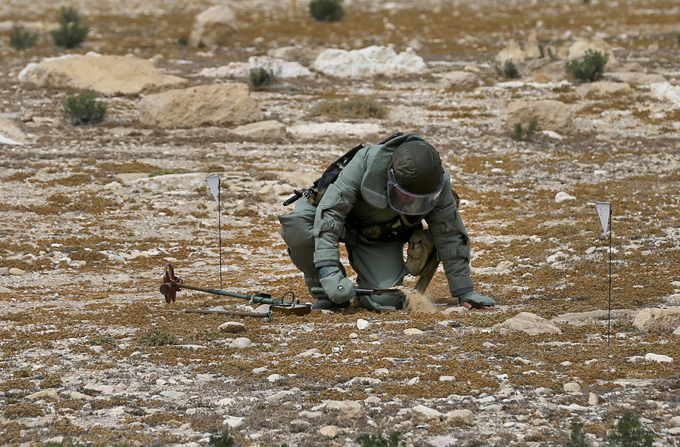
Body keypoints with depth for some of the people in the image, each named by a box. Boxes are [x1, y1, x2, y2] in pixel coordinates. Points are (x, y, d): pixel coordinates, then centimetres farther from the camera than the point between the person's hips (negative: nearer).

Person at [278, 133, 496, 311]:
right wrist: (329, 272, -45)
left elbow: (450, 238, -13)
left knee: (383, 301, -23)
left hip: (381, 239, 1)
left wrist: (464, 292, -10)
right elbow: (329, 213, -37)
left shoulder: (438, 185, -26)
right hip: (344, 220, -1)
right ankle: (326, 293, -11)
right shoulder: (366, 163, -37)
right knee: (297, 225, -34)